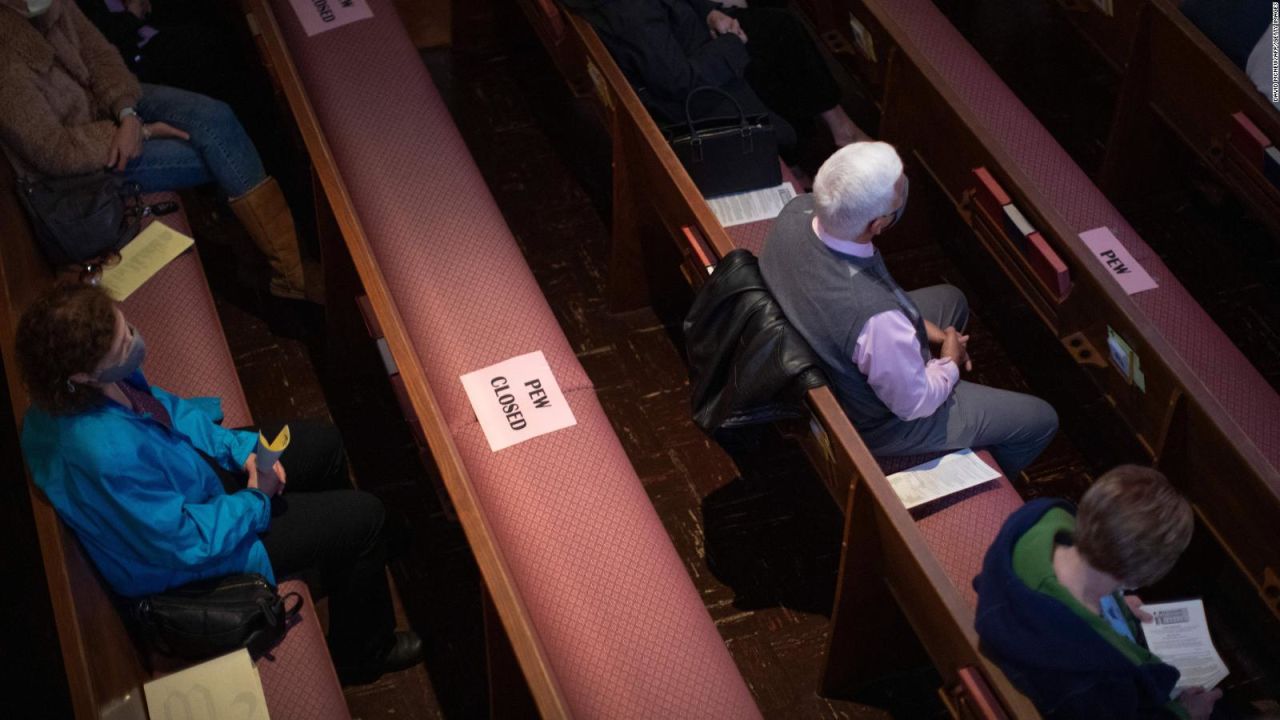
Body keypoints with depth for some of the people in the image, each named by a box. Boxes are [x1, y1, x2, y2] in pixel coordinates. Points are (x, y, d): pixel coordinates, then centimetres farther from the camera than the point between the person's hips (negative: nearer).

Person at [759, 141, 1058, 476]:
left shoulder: (797, 210, -24)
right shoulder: (876, 318, -44)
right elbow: (914, 403, -24)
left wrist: (914, 323, 1)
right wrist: (949, 364, -4)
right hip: (874, 422, -7)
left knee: (950, 300, 30)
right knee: (1041, 420, 13)